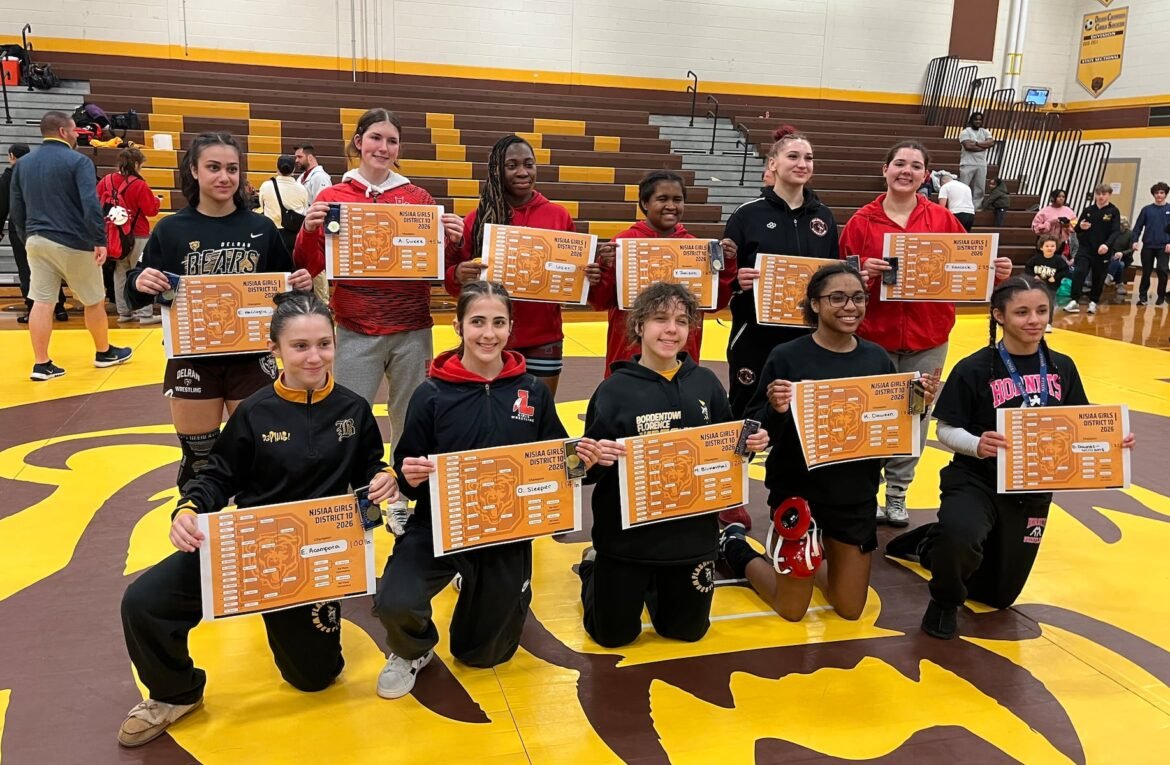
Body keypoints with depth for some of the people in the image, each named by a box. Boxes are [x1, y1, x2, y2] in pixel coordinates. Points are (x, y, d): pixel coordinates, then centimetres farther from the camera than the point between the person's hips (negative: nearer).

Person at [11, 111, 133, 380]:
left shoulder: (22, 164, 11)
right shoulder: (77, 161, -9)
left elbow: (16, 210, 14)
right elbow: (90, 204, -20)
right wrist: (100, 241, -19)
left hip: (37, 241, 6)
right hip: (72, 242, -6)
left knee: (42, 302, 5)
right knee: (94, 300, 11)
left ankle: (41, 364, 5)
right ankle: (104, 353, 25)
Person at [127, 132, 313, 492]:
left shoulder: (262, 228, 2)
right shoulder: (171, 229, -1)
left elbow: (284, 288, 10)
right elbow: (136, 293, 2)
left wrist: (300, 284, -12)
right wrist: (140, 283, -20)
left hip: (252, 361, 1)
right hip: (192, 362, 0)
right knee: (198, 461, 11)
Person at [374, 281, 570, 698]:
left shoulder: (533, 391, -4)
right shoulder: (432, 394, -10)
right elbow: (406, 468, -5)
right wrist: (410, 477, -27)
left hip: (508, 534, 2)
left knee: (484, 653, 15)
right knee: (394, 603, -29)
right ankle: (412, 651, 10)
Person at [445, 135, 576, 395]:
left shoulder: (559, 216, 2)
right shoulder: (478, 219, -1)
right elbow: (452, 280, 1)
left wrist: (589, 277, -10)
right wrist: (458, 275, -21)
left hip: (544, 340, 1)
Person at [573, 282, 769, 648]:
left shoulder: (705, 383, -2)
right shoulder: (615, 389, -12)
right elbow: (592, 465, -12)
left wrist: (751, 443, -14)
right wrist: (594, 459, -34)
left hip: (692, 533, 3)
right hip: (626, 536, -3)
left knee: (688, 630, 19)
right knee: (613, 634, 13)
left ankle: (652, 586, 48)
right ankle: (594, 567, 42)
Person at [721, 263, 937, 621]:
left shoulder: (877, 358, -1)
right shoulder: (787, 357, -15)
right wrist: (776, 410, -34)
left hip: (857, 496, 4)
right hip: (797, 491, -4)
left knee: (850, 609, 14)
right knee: (792, 610, 10)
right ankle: (734, 546, 34)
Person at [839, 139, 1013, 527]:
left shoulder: (943, 220, 3)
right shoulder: (863, 221, -2)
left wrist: (996, 272, -16)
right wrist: (862, 274, -25)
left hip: (928, 338, 2)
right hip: (874, 336, -2)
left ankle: (897, 492, 24)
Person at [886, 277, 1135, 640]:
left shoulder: (1062, 368, -1)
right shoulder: (974, 369, -16)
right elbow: (946, 430, -14)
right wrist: (976, 445, -34)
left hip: (1032, 492, 5)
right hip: (976, 481, -5)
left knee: (999, 594, 16)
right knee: (960, 536, -39)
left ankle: (930, 544, 41)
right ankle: (945, 601, -4)